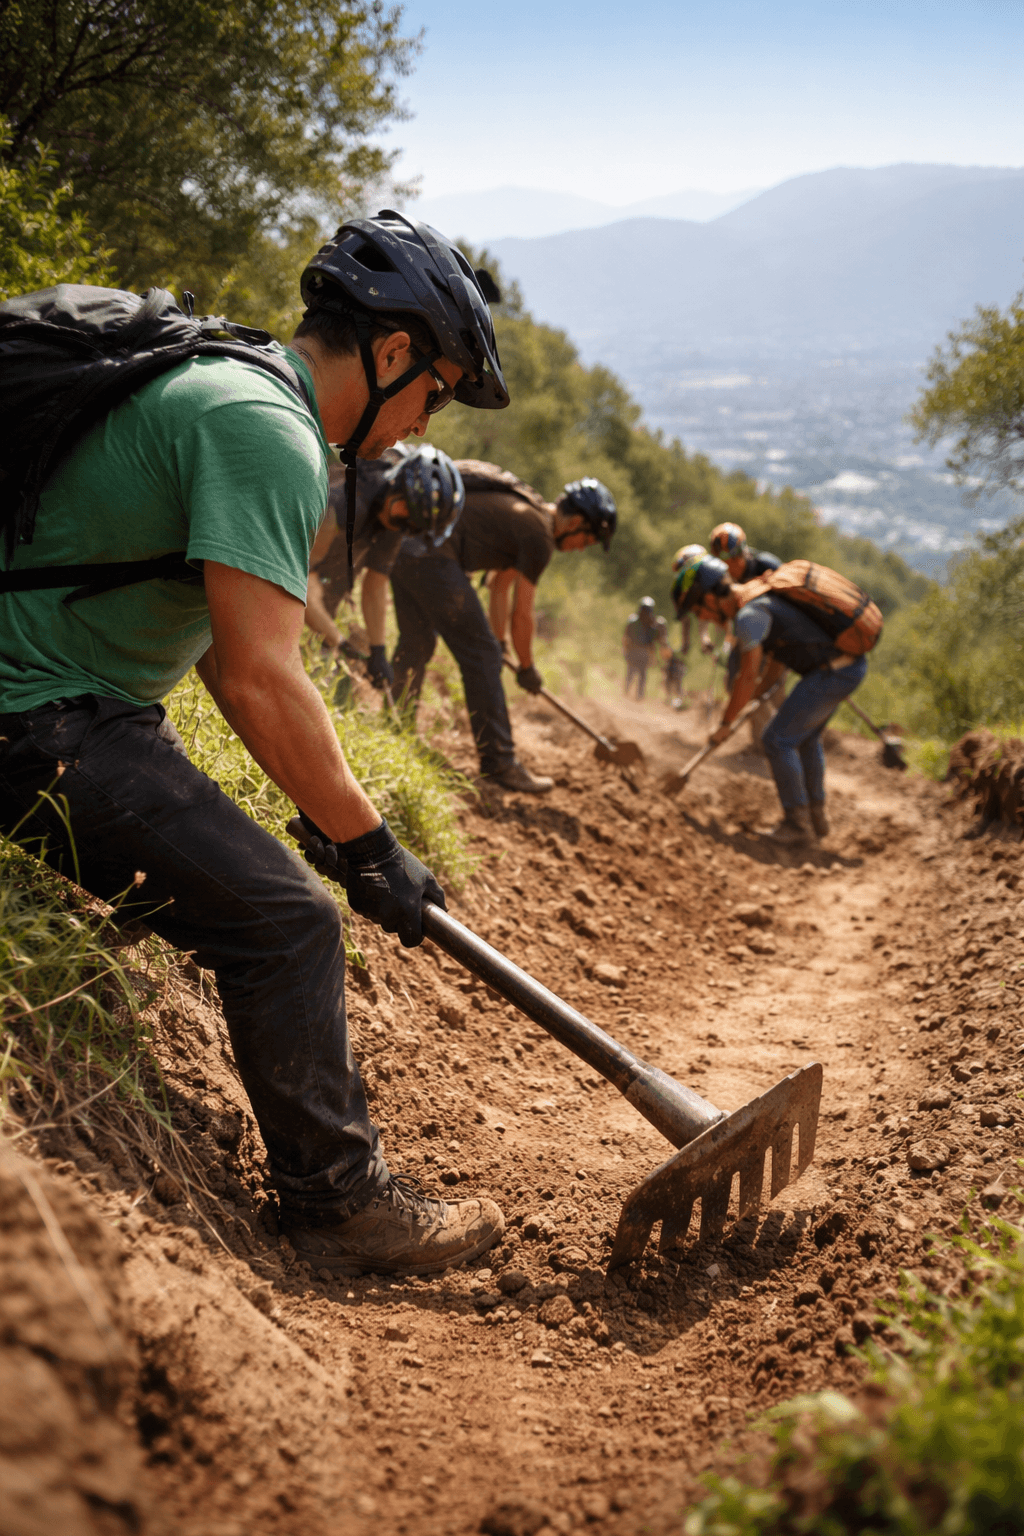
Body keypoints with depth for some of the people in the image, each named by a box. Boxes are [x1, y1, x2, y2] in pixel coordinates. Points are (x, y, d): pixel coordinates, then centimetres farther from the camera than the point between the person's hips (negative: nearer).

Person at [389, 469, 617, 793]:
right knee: (481, 654, -5)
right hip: (432, 555, -10)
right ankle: (499, 764, -2)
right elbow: (521, 614, 0)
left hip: (401, 544, 10)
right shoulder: (539, 535, -5)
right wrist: (527, 668, 14)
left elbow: (500, 585, 33)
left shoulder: (524, 513, 23)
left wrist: (501, 643, 40)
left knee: (416, 644, 23)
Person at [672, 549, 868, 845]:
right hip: (852, 666, 10)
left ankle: (798, 823, 5)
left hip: (831, 674, -10)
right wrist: (750, 698, 29)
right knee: (806, 739, 23)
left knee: (778, 741, -2)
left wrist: (725, 723, -2)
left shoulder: (747, 615, -16)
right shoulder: (759, 599, 15)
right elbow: (777, 662, 24)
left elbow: (748, 677, -14)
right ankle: (816, 815, 31)